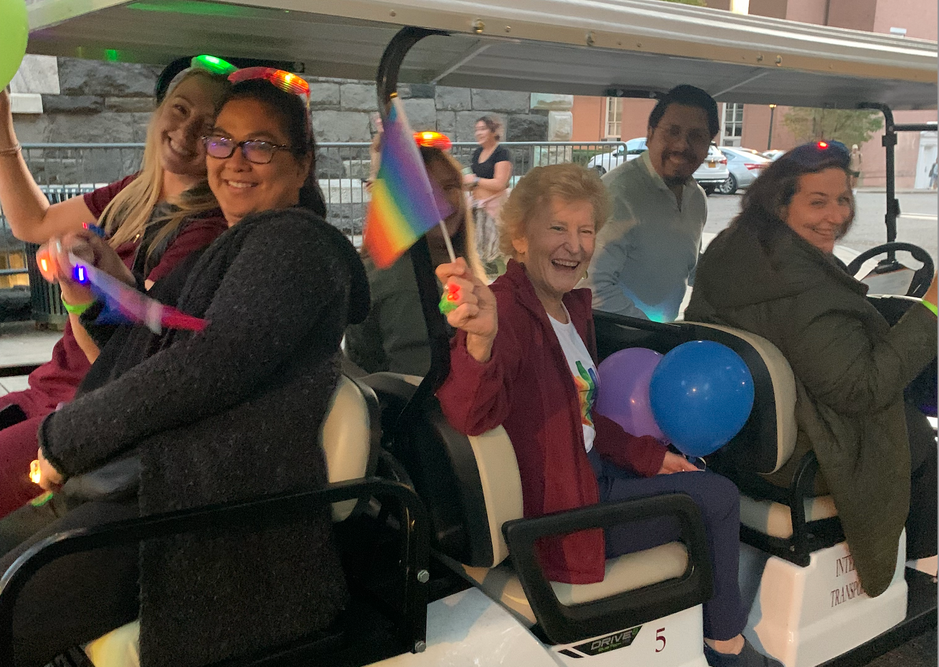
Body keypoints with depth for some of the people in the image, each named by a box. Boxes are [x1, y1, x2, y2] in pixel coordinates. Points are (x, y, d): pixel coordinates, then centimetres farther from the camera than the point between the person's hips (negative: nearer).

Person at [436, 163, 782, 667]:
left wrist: (647, 455, 10)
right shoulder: (507, 310, -23)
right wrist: (480, 338, -62)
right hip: (563, 512, -10)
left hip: (592, 475, 10)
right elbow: (473, 415, -43)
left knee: (714, 488, 22)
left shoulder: (574, 306, 7)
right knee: (718, 498, -2)